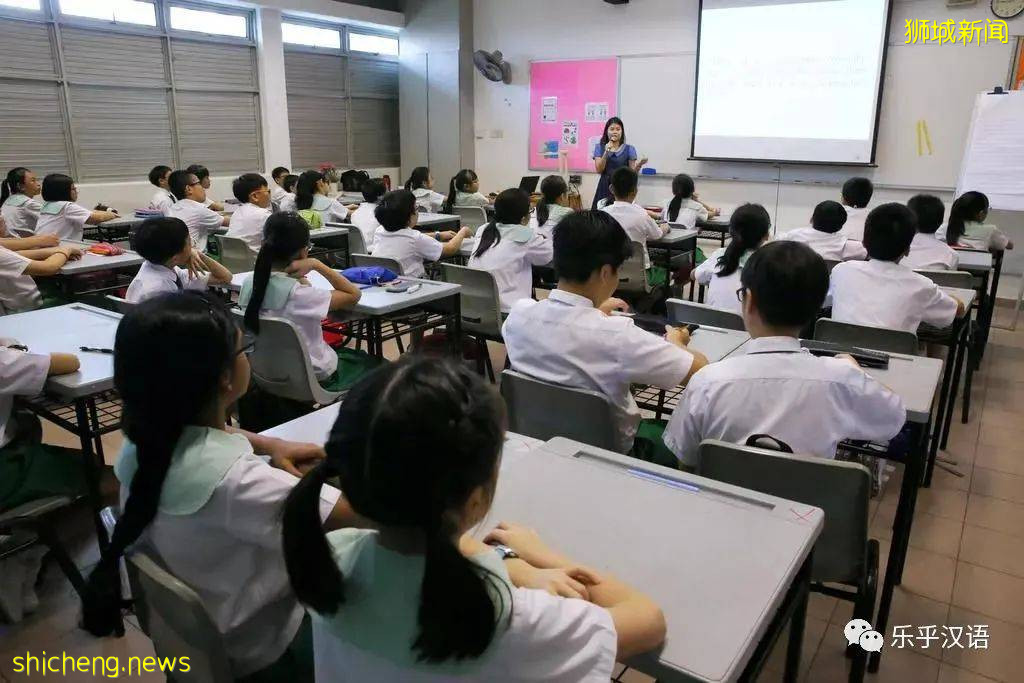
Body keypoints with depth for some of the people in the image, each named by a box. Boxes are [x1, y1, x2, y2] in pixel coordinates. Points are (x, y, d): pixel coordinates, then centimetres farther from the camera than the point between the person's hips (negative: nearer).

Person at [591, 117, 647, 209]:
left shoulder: (629, 149, 5)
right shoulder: (599, 147, 6)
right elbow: (599, 170, -4)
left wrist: (639, 164, -16)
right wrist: (606, 152, -15)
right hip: (605, 187, 0)